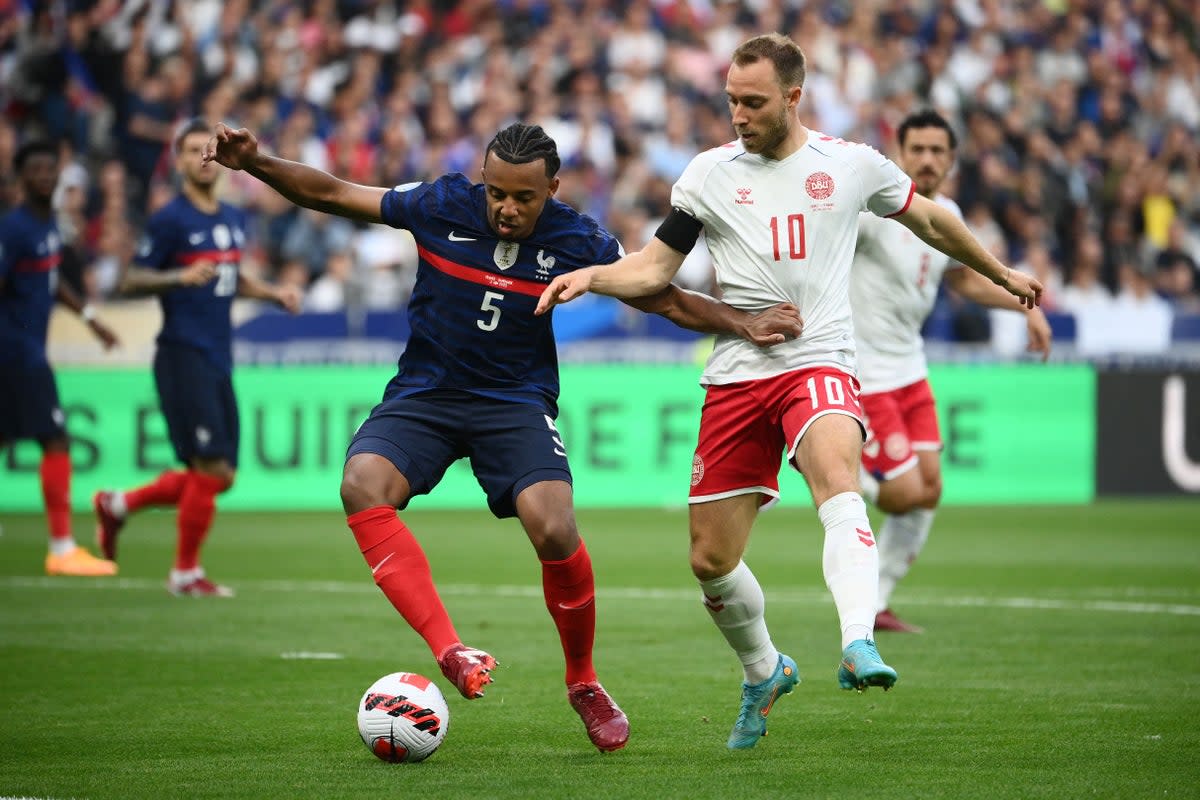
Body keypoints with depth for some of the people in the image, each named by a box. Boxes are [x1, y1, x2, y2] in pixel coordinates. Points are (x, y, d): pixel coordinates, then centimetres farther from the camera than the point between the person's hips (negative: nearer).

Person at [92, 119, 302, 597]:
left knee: (218, 478, 8)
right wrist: (181, 277, -24)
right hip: (183, 356, -8)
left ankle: (118, 505, 25)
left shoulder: (233, 219, 14)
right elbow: (131, 280, -9)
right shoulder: (170, 220, -8)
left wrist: (275, 293, 11)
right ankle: (186, 572, 5)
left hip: (218, 360, 8)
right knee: (211, 468, -11)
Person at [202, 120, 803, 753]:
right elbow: (329, 193, -2)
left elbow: (665, 299, 4)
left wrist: (744, 324, -9)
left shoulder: (577, 242, -6)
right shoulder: (442, 206, -8)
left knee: (553, 528, -25)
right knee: (362, 485, -30)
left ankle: (584, 686, 2)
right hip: (423, 392, 1)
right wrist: (255, 163, -14)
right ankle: (451, 653, -36)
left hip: (516, 403, -1)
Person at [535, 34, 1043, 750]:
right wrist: (591, 275, -8)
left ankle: (859, 644, -50)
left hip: (819, 365, -2)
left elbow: (929, 219, 22)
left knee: (837, 476, -35)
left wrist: (1001, 273, 33)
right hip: (736, 375, 3)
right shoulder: (710, 173, 6)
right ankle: (765, 672, 31)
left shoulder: (852, 164, 5)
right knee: (711, 561, 3)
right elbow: (655, 268, 12)